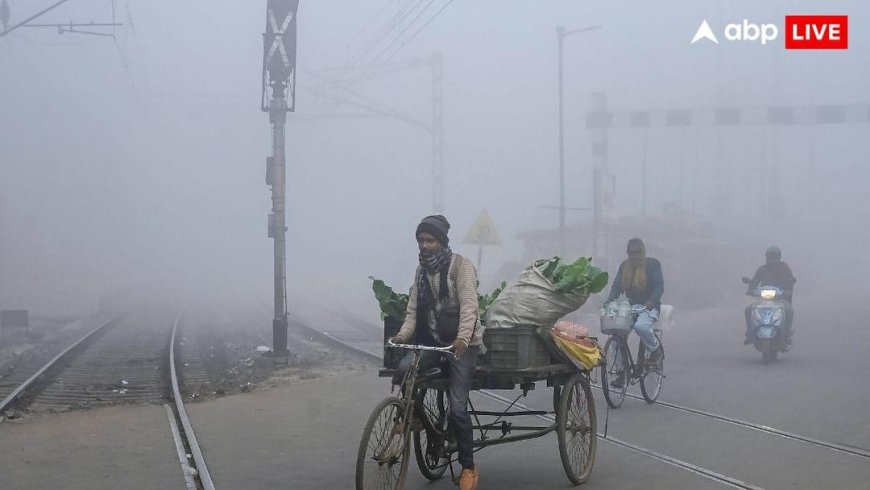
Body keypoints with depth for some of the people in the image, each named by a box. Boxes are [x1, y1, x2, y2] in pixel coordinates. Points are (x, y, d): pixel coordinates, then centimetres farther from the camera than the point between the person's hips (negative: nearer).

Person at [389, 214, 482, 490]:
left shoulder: (460, 265, -10)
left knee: (457, 407, -9)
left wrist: (463, 337, -36)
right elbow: (414, 309, 6)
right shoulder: (422, 270, 10)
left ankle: (468, 467, 5)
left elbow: (469, 305, -21)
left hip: (462, 343, -5)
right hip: (432, 339, 5)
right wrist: (404, 334, -13)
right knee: (403, 369, -24)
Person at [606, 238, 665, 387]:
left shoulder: (652, 264, -2)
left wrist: (650, 302, -28)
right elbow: (616, 286, 7)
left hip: (649, 307, -5)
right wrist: (609, 302, -13)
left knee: (641, 326, -37)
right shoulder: (624, 266, 11)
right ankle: (620, 374, -7)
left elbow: (659, 287, -10)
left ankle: (656, 349, -7)